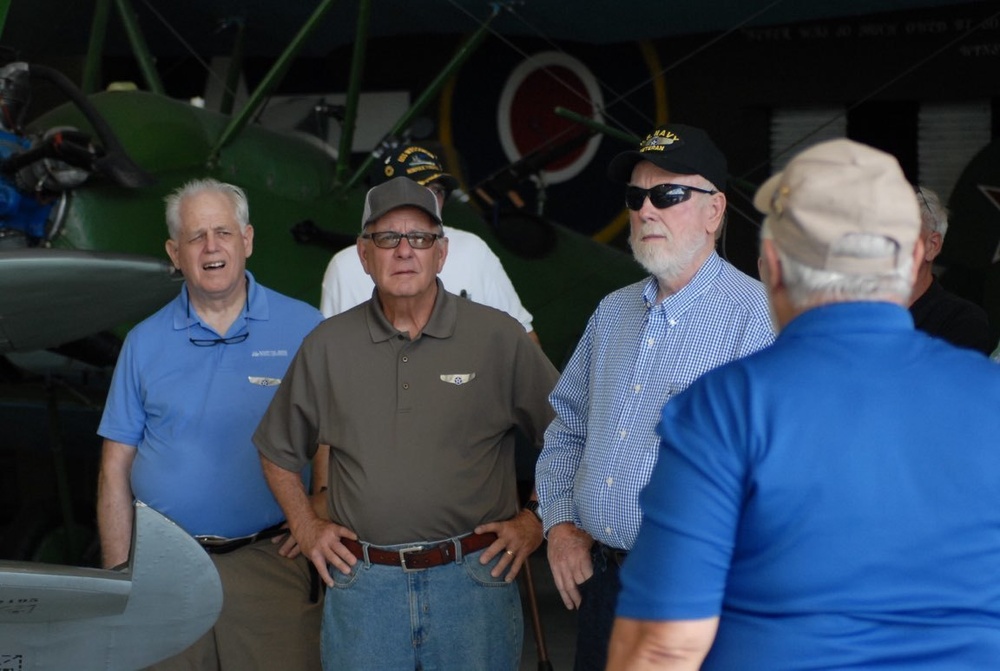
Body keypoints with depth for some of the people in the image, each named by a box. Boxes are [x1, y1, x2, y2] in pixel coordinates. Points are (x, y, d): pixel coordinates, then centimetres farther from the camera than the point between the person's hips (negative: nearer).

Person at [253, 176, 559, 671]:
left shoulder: (499, 338, -2)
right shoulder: (327, 346, 5)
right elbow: (278, 450, 18)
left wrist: (535, 520, 2)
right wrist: (306, 528, 10)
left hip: (474, 577, -1)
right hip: (362, 582, 2)